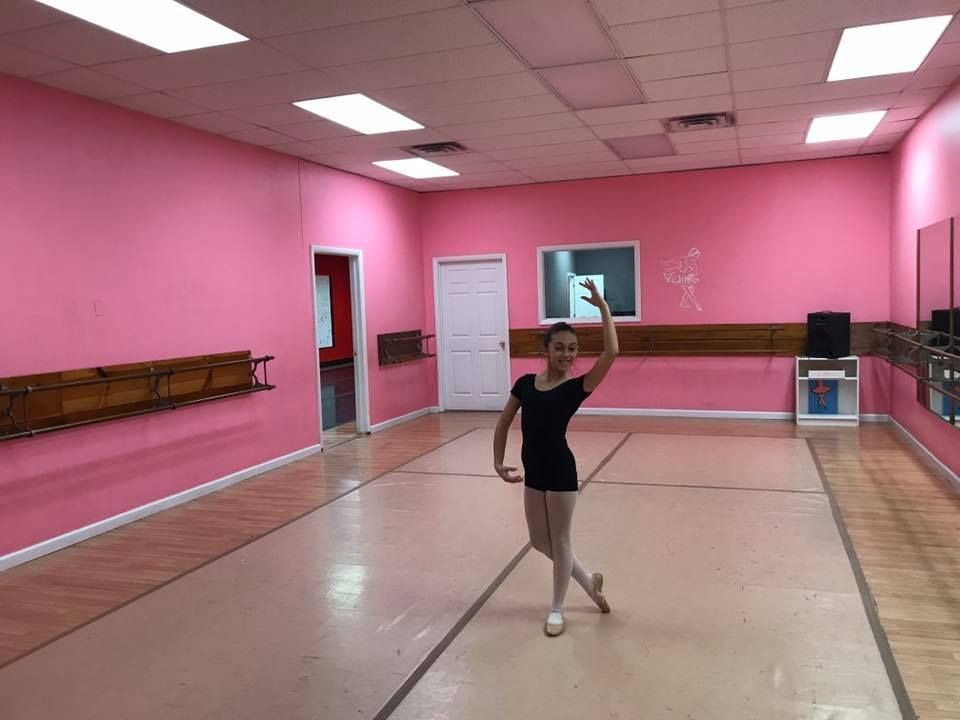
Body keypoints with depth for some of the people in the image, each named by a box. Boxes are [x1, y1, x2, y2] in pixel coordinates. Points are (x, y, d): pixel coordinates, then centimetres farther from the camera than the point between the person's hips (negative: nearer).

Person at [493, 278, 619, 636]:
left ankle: (557, 609, 30)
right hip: (532, 471, 5)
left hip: (561, 470, -5)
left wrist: (603, 307, -25)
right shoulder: (525, 383, 0)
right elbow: (504, 422, 9)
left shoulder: (577, 387, -12)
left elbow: (612, 353, -26)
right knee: (539, 540, 17)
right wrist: (498, 462, 3)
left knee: (559, 540, 10)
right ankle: (589, 580, 41)